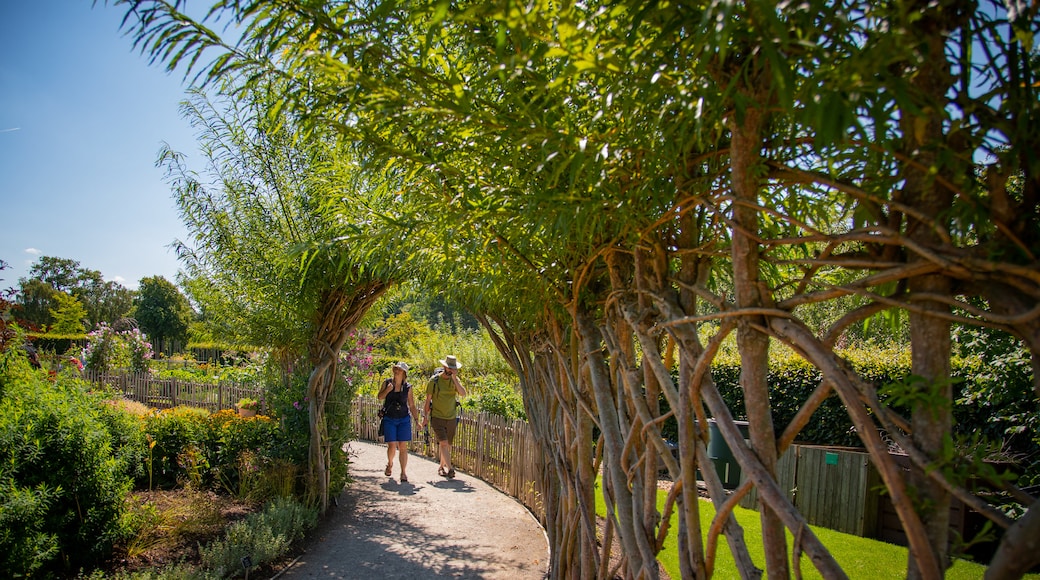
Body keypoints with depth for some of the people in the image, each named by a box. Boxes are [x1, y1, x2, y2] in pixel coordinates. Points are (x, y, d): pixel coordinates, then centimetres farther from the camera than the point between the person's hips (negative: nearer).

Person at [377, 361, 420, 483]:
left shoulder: (407, 387, 2)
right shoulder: (387, 383, 3)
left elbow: (412, 406, 6)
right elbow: (380, 397, 4)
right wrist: (387, 390, -14)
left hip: (404, 419, 0)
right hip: (389, 419, 0)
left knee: (403, 447, -5)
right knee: (392, 446, -5)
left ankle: (403, 473, 1)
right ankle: (390, 464, 25)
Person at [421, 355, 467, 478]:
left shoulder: (455, 379, 1)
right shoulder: (434, 380, -7)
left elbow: (463, 394, -15)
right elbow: (428, 400, 0)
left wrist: (454, 379, -21)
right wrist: (425, 417, 0)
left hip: (451, 418, 4)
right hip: (437, 417, -4)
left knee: (448, 445, 13)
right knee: (443, 443, -15)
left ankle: (442, 467, 30)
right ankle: (450, 468, -16)